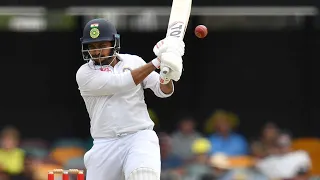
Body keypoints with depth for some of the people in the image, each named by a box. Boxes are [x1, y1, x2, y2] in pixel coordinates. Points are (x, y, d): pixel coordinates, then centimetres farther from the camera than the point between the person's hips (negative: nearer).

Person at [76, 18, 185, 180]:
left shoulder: (133, 61, 8)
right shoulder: (84, 74, 0)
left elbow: (164, 91, 3)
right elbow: (121, 83, -14)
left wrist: (166, 76, -21)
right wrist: (156, 62, -18)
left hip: (140, 137, -1)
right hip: (105, 146, 1)